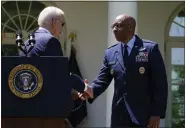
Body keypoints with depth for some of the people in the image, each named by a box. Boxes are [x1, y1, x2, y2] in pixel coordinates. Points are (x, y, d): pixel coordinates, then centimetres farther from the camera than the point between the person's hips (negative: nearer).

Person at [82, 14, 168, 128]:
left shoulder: (150, 48, -3)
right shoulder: (110, 53, 11)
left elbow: (160, 83, -6)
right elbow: (102, 80, 7)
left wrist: (157, 113, -12)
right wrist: (92, 91, -16)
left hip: (144, 115, -4)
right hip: (119, 116, 4)